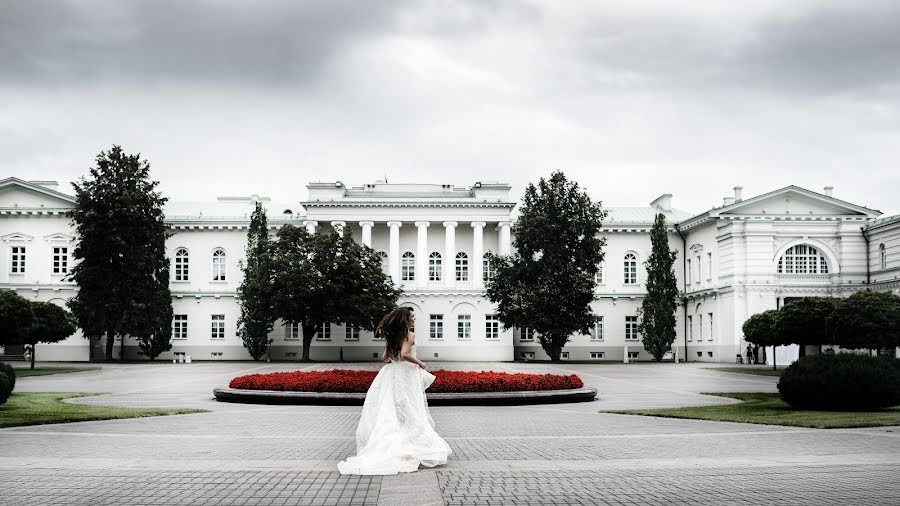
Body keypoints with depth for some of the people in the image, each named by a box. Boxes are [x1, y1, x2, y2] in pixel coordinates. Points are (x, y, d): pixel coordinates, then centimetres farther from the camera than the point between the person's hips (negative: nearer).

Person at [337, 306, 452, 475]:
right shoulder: (410, 335, -11)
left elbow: (385, 357, 12)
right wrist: (420, 363, -12)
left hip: (392, 373, 7)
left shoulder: (391, 336, 10)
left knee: (390, 412, 8)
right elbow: (405, 354, -26)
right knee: (410, 413, -2)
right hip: (407, 374, -7)